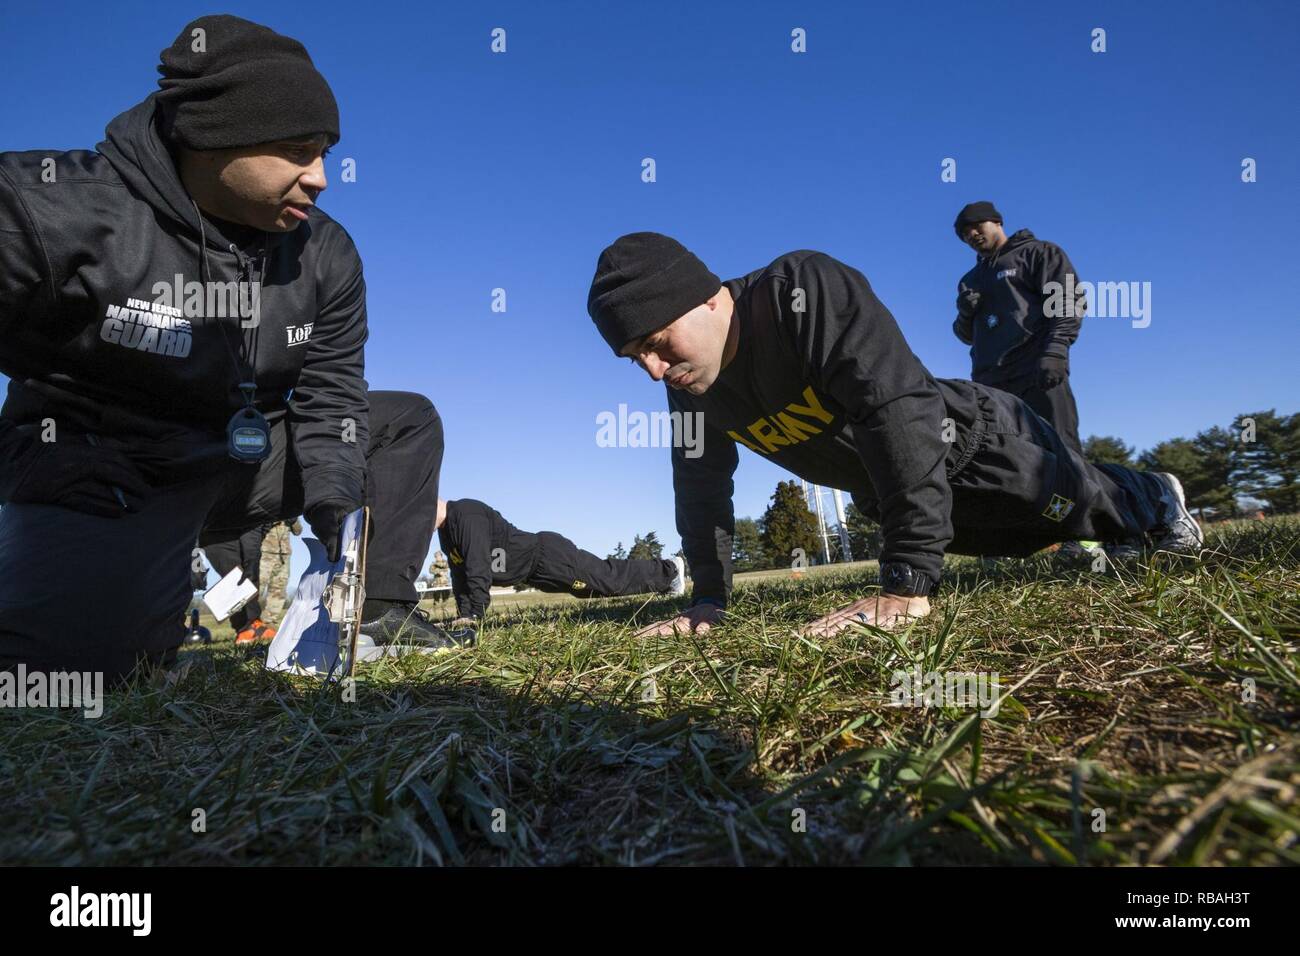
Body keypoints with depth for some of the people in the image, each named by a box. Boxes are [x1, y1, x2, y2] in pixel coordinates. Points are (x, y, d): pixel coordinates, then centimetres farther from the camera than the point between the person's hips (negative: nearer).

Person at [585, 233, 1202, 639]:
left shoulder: (805, 289, -37)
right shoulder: (692, 387, -15)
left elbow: (899, 408, -46)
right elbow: (702, 487, -3)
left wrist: (906, 584, -49)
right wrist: (708, 598, -6)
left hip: (976, 444, -7)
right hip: (886, 493, 7)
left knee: (1092, 508, 16)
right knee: (1032, 540, 30)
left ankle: (1156, 500, 51)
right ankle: (1151, 506, 60)